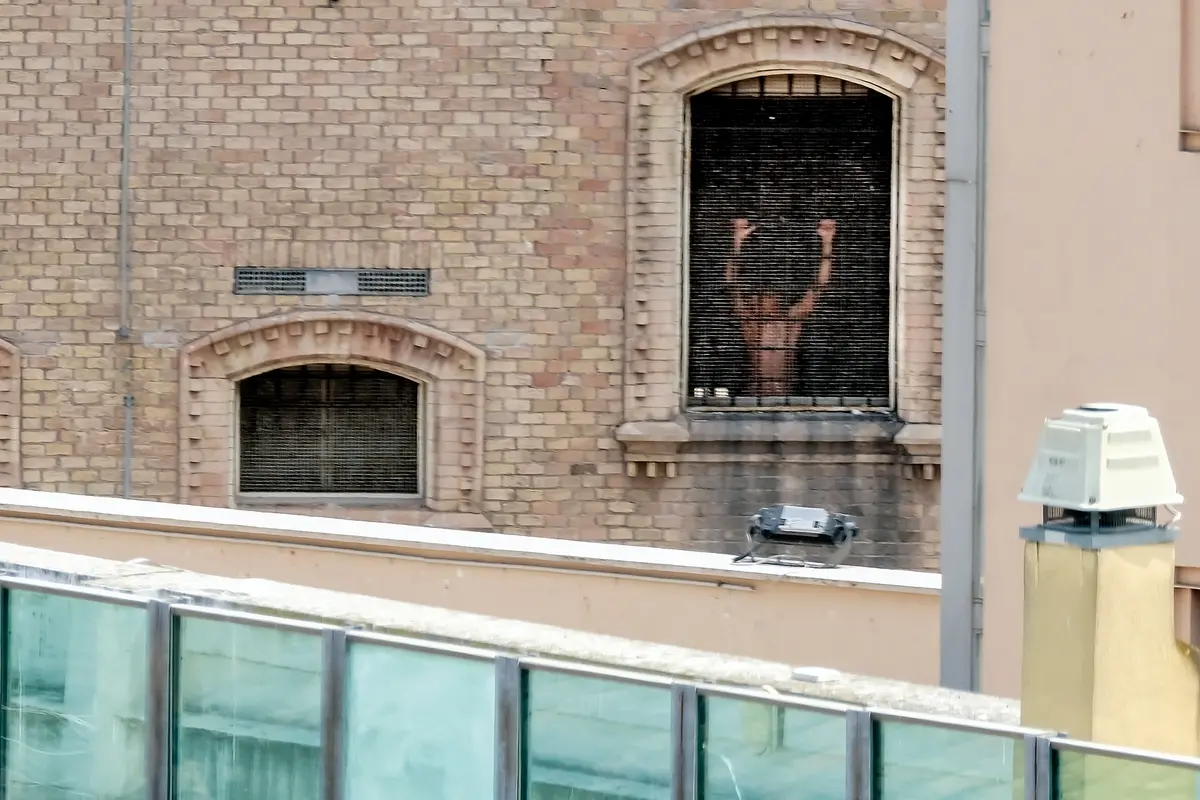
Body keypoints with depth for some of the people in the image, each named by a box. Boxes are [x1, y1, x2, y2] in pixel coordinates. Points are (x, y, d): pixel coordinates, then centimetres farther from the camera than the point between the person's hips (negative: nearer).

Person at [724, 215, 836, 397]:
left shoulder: (792, 320, 7)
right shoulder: (750, 322, 6)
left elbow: (819, 286, 5)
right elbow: (732, 284, 0)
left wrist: (827, 243, -1)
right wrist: (738, 242, -6)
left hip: (785, 394, 0)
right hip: (755, 394, 0)